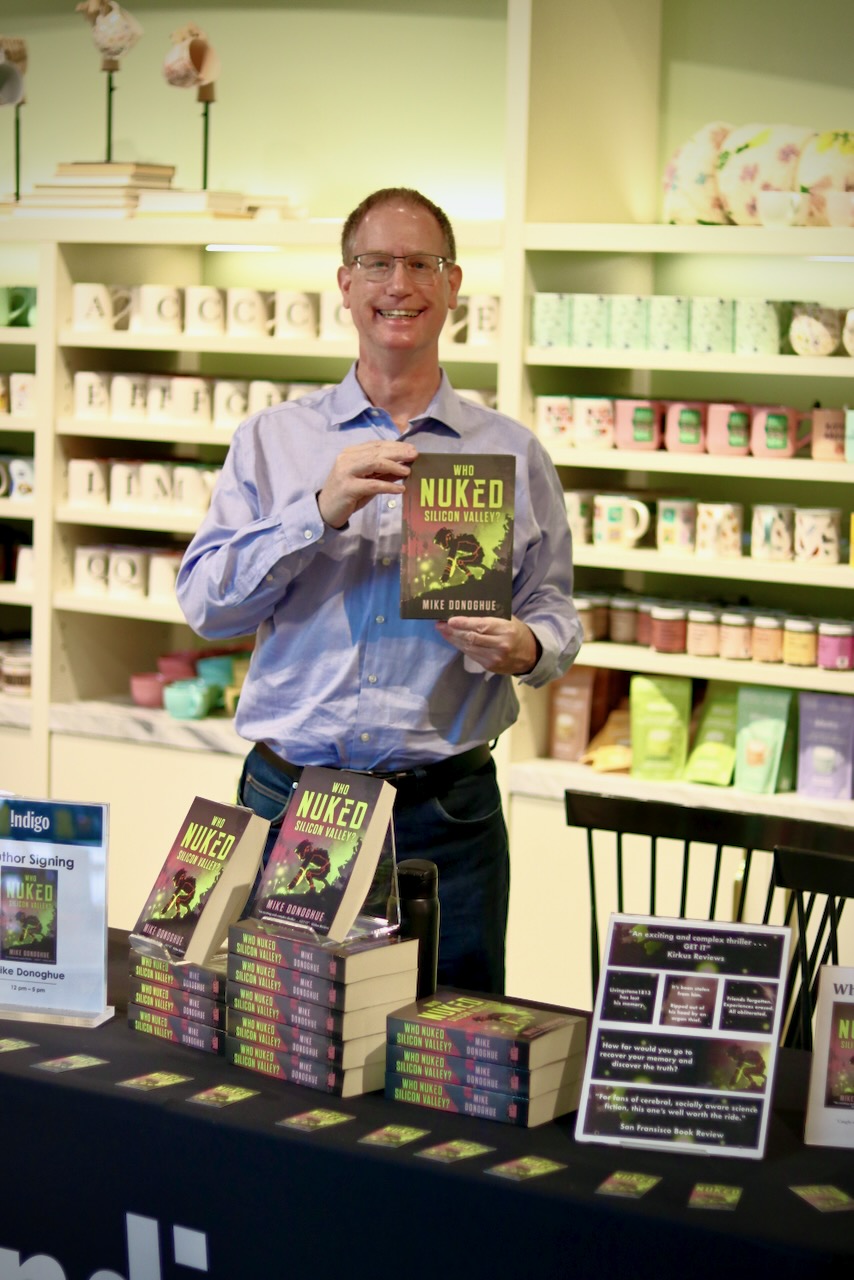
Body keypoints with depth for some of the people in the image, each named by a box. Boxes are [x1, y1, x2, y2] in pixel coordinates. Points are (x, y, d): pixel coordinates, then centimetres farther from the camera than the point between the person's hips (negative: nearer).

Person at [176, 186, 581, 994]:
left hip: (445, 813, 0)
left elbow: (553, 608, 9)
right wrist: (322, 509, -14)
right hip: (287, 796, 0)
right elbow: (203, 601, -1)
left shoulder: (511, 452, 8)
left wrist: (527, 647, -15)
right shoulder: (272, 440, 7)